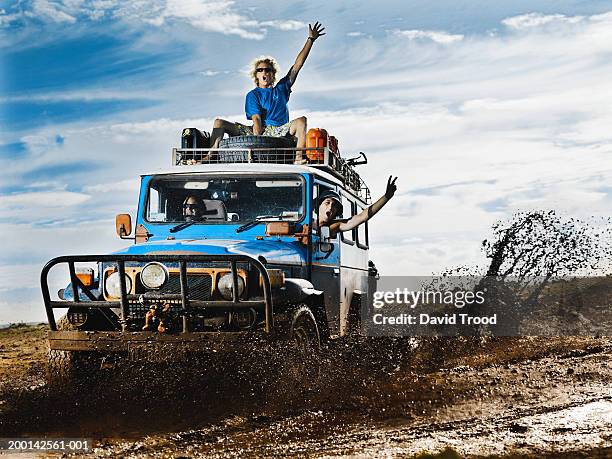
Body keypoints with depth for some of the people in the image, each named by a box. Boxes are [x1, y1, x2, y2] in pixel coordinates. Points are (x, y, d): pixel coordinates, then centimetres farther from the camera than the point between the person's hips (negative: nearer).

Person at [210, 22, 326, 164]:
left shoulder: (281, 88, 19)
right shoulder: (253, 95, 11)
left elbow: (297, 66, 15)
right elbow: (256, 119, -4)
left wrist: (311, 39, 11)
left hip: (279, 132, 1)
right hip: (259, 132, -1)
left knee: (301, 121, -27)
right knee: (219, 123, -12)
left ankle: (298, 158, -46)